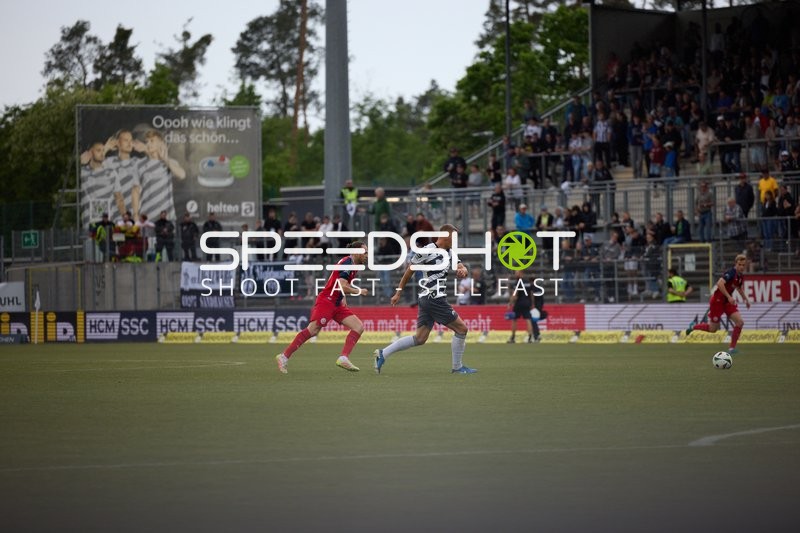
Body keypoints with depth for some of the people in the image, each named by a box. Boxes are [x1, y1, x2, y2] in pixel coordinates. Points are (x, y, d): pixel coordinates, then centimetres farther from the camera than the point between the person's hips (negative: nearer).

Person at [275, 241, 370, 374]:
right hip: (326, 301, -10)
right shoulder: (347, 263, -14)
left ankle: (344, 358, -12)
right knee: (312, 330, -18)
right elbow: (342, 287, -24)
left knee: (359, 327, -4)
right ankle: (284, 356, -12)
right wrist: (359, 291, -10)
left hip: (337, 304, 10)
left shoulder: (353, 265, 16)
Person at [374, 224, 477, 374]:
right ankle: (457, 367, 8)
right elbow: (409, 271, -4)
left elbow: (462, 267, 11)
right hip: (433, 298, -9)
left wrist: (462, 271, -14)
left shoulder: (450, 253, 14)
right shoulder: (427, 251, -11)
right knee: (461, 329, -2)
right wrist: (398, 292, 0)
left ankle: (383, 354, 7)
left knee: (420, 338, 7)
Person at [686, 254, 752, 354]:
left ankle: (732, 347, -1)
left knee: (740, 322, -10)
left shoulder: (741, 277, 4)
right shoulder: (731, 273, -23)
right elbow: (720, 283, -38)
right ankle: (694, 326, 31)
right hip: (717, 301, -7)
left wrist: (745, 299, 18)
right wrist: (729, 297, -37)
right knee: (713, 329, 3)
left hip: (727, 301, 8)